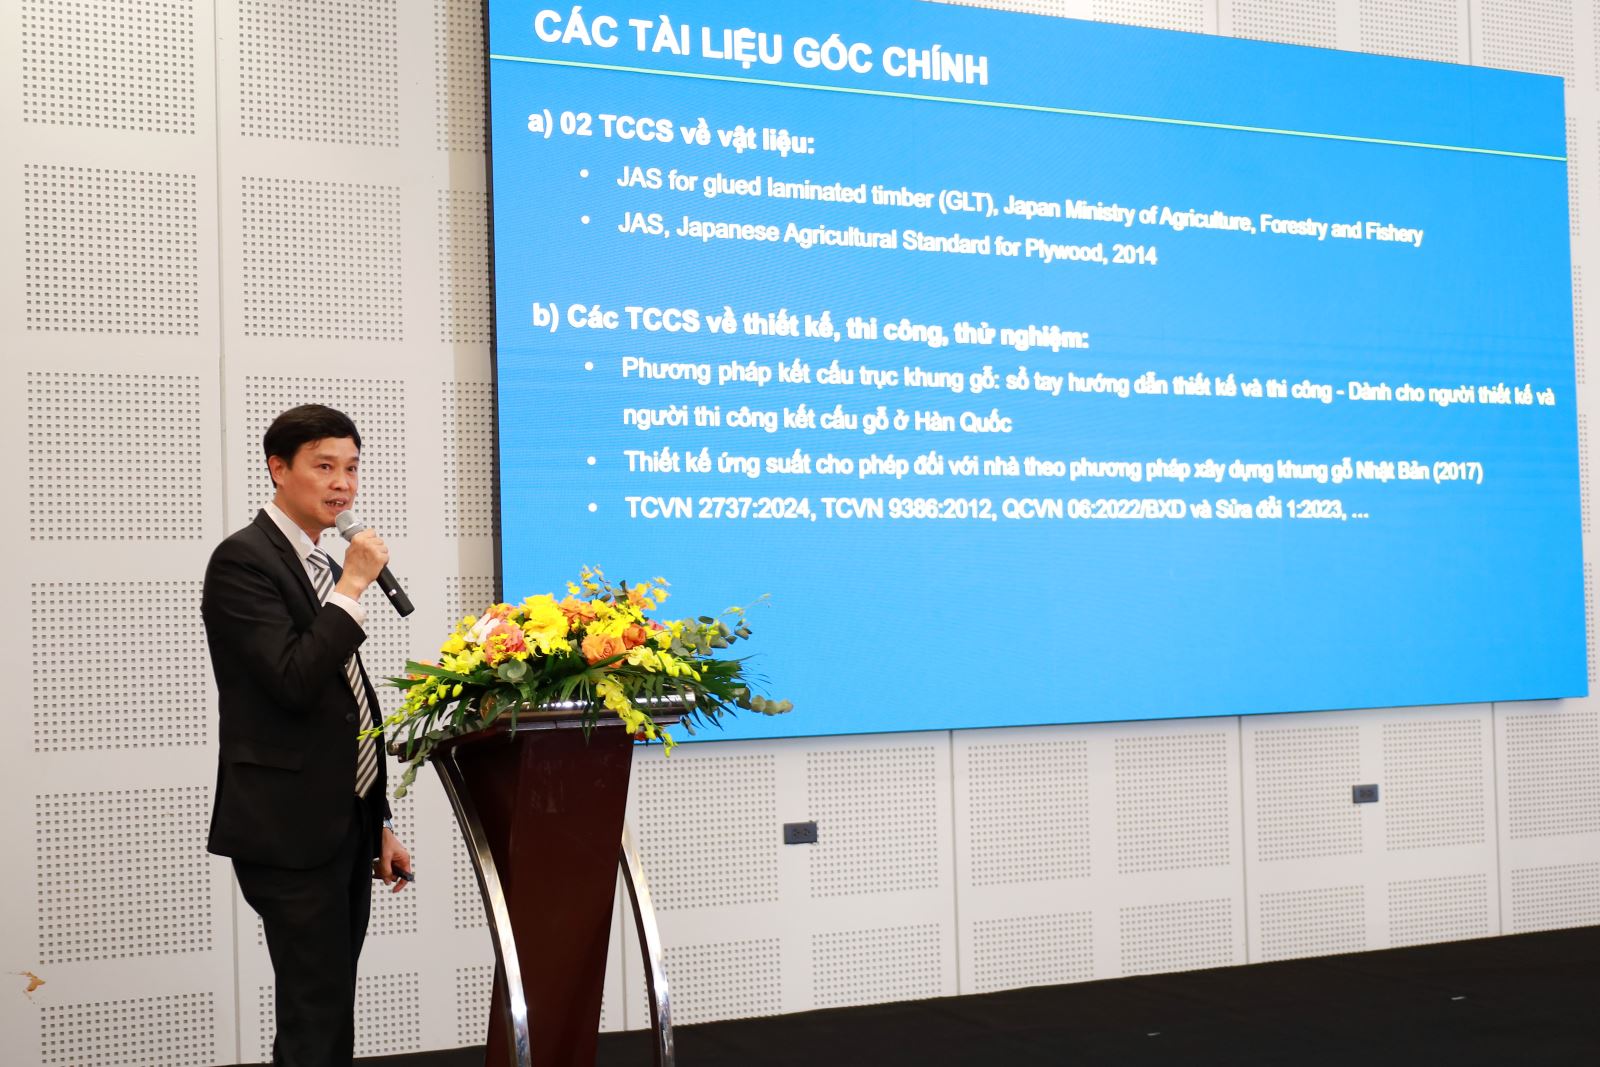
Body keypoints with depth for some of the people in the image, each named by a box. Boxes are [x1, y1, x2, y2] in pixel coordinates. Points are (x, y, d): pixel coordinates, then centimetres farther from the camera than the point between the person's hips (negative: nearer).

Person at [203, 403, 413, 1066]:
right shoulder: (242, 559, -11)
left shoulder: (325, 568, 15)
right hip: (290, 833, -9)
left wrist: (378, 824, 20)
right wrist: (353, 585, -18)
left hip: (342, 829, 9)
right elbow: (294, 683, -23)